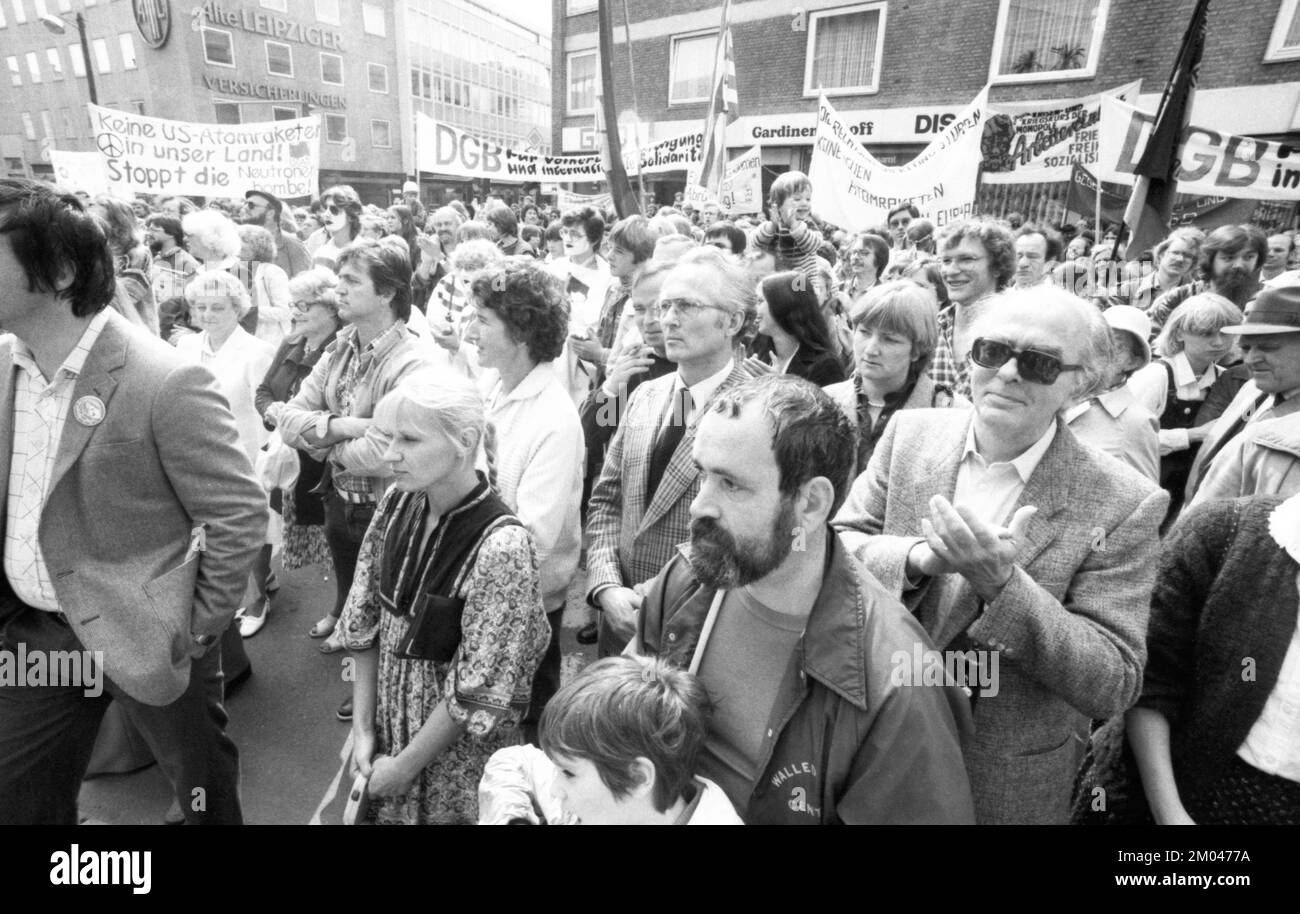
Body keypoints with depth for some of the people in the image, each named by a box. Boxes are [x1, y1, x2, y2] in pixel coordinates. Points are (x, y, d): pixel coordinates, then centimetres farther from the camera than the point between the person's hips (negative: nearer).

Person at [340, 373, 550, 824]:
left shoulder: (501, 546, -29)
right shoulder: (397, 503, -9)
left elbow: (477, 693, -22)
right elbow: (364, 622, 0)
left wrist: (403, 767, -12)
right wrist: (363, 727, -1)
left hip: (457, 747, -5)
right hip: (389, 724, 6)